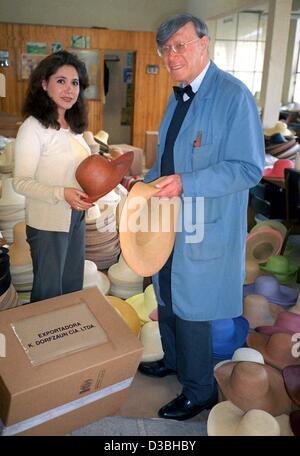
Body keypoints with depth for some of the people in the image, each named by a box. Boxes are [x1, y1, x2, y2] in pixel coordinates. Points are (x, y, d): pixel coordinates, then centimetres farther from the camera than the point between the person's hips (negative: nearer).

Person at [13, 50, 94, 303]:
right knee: (49, 291, 10)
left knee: (73, 286, 20)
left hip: (76, 216, 7)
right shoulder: (33, 127, -17)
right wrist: (62, 194, -30)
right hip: (48, 223, -7)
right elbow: (21, 182, -18)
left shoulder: (74, 126, 6)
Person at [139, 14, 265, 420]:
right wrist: (146, 184, 5)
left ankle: (200, 391, 28)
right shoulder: (178, 97, 11)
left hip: (205, 227, -8)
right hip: (170, 220, 8)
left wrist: (185, 184, -28)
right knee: (167, 298, 22)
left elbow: (249, 168, -21)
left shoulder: (233, 95, -16)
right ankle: (173, 360, 48)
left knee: (190, 309, 4)